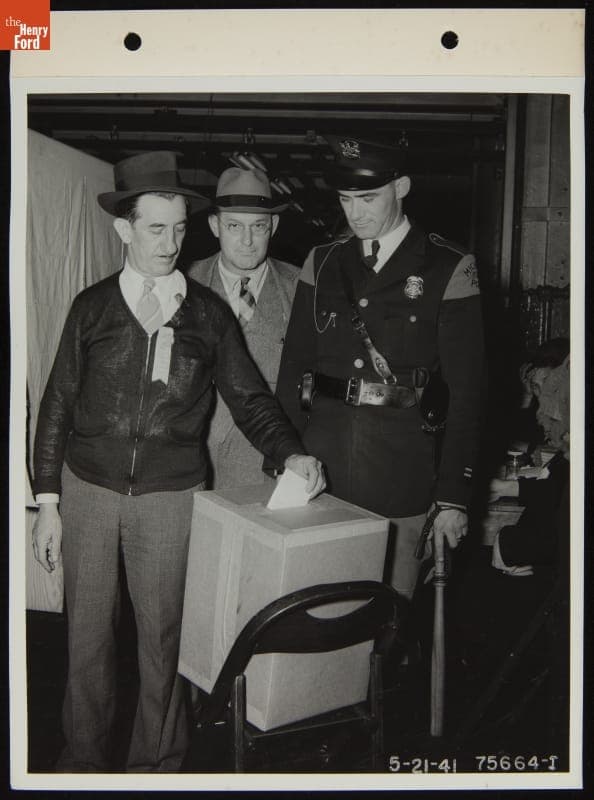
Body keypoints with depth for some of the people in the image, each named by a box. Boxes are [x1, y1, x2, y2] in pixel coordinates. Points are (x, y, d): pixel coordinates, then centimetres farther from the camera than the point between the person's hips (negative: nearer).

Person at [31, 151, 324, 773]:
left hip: (170, 495, 0)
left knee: (162, 635, 8)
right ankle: (83, 757, 33)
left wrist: (289, 453, -14)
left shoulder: (207, 312, 2)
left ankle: (155, 762, 30)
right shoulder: (92, 307, 2)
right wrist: (47, 501, 1)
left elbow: (248, 397, 4)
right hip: (88, 489, 1)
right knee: (87, 633, 12)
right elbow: (57, 405, 4)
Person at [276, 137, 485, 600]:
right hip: (319, 461, 3)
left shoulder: (449, 269, -3)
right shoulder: (322, 263, 9)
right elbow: (293, 367, 9)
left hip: (400, 468, -3)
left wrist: (454, 495, -7)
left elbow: (466, 390, -4)